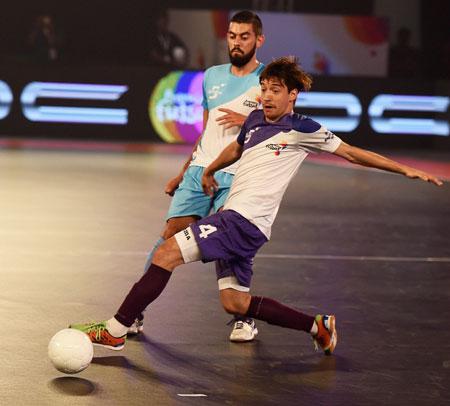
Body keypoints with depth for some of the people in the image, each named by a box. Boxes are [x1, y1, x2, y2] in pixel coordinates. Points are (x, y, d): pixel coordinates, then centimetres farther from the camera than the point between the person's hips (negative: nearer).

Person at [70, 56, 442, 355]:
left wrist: (407, 170, 1)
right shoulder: (256, 120, 15)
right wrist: (209, 171, 47)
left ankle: (115, 331, -13)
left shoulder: (303, 130, -5)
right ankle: (317, 326, 20)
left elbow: (351, 152, 2)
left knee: (167, 254, -16)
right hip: (234, 217, 8)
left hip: (244, 221, -8)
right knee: (234, 302, 10)